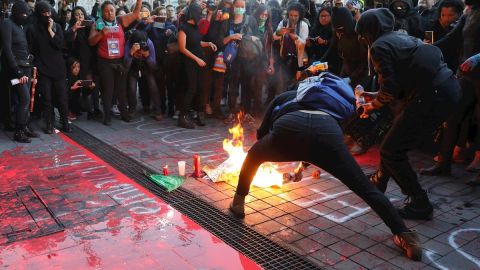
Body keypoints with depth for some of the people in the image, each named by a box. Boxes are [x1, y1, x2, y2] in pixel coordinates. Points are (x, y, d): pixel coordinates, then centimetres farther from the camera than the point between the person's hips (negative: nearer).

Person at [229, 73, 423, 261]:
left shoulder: (282, 98, 41)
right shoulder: (327, 101, 46)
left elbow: (262, 133, 35)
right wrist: (305, 163, 71)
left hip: (289, 126, -1)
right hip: (328, 129, 2)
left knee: (253, 157, 31)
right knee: (366, 188, 11)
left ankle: (238, 203, 34)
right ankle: (404, 236, 5)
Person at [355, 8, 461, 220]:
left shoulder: (379, 46, -5)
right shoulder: (401, 37, 20)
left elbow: (390, 90, -12)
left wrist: (372, 106, 6)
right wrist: (376, 98, 26)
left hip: (432, 97, -9)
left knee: (391, 151, 2)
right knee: (395, 137, 24)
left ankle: (420, 204, 10)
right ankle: (379, 182, 41)